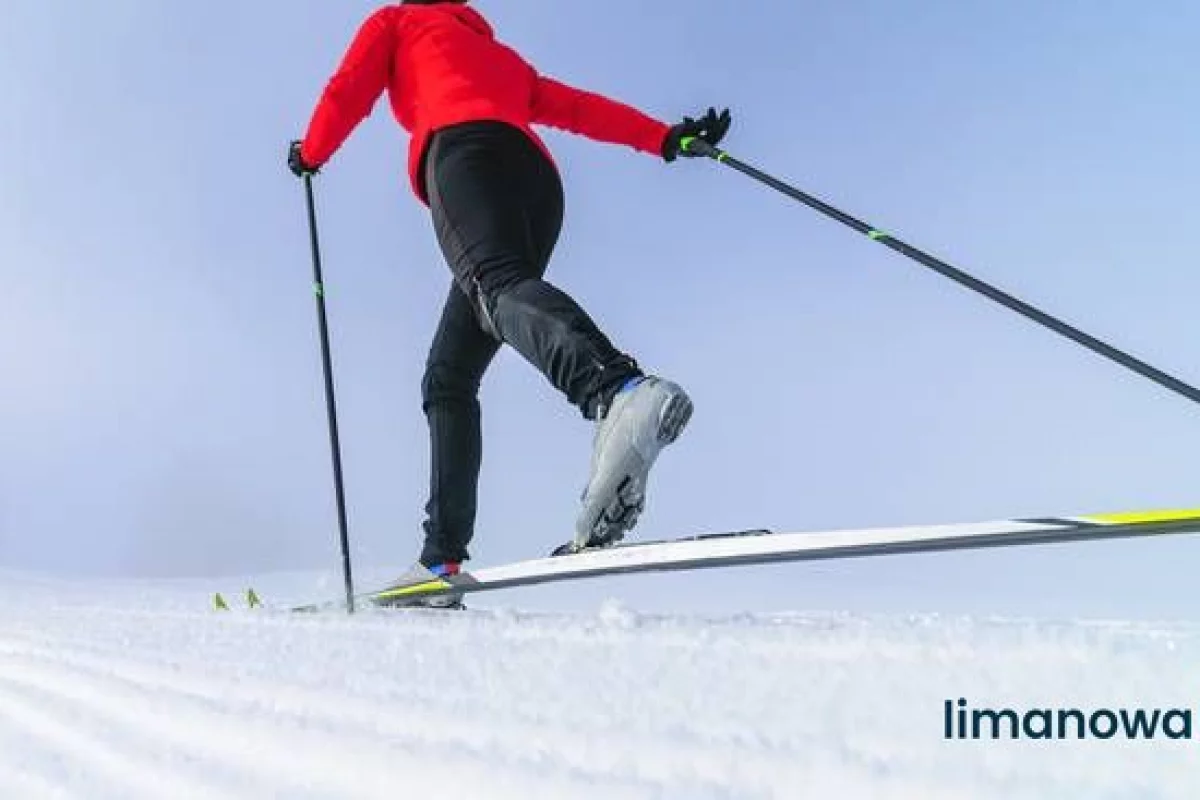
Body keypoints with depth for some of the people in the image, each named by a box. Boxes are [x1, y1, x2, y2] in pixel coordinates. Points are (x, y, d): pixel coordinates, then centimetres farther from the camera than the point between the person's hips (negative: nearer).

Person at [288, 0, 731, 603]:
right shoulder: (504, 57, 42)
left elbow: (348, 91, 21)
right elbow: (579, 107, 28)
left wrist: (309, 153, 39)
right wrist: (666, 138, 19)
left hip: (467, 152, -6)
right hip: (540, 184, 6)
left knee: (498, 284, -36)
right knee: (449, 376, 6)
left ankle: (616, 392, -69)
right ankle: (443, 556, -3)